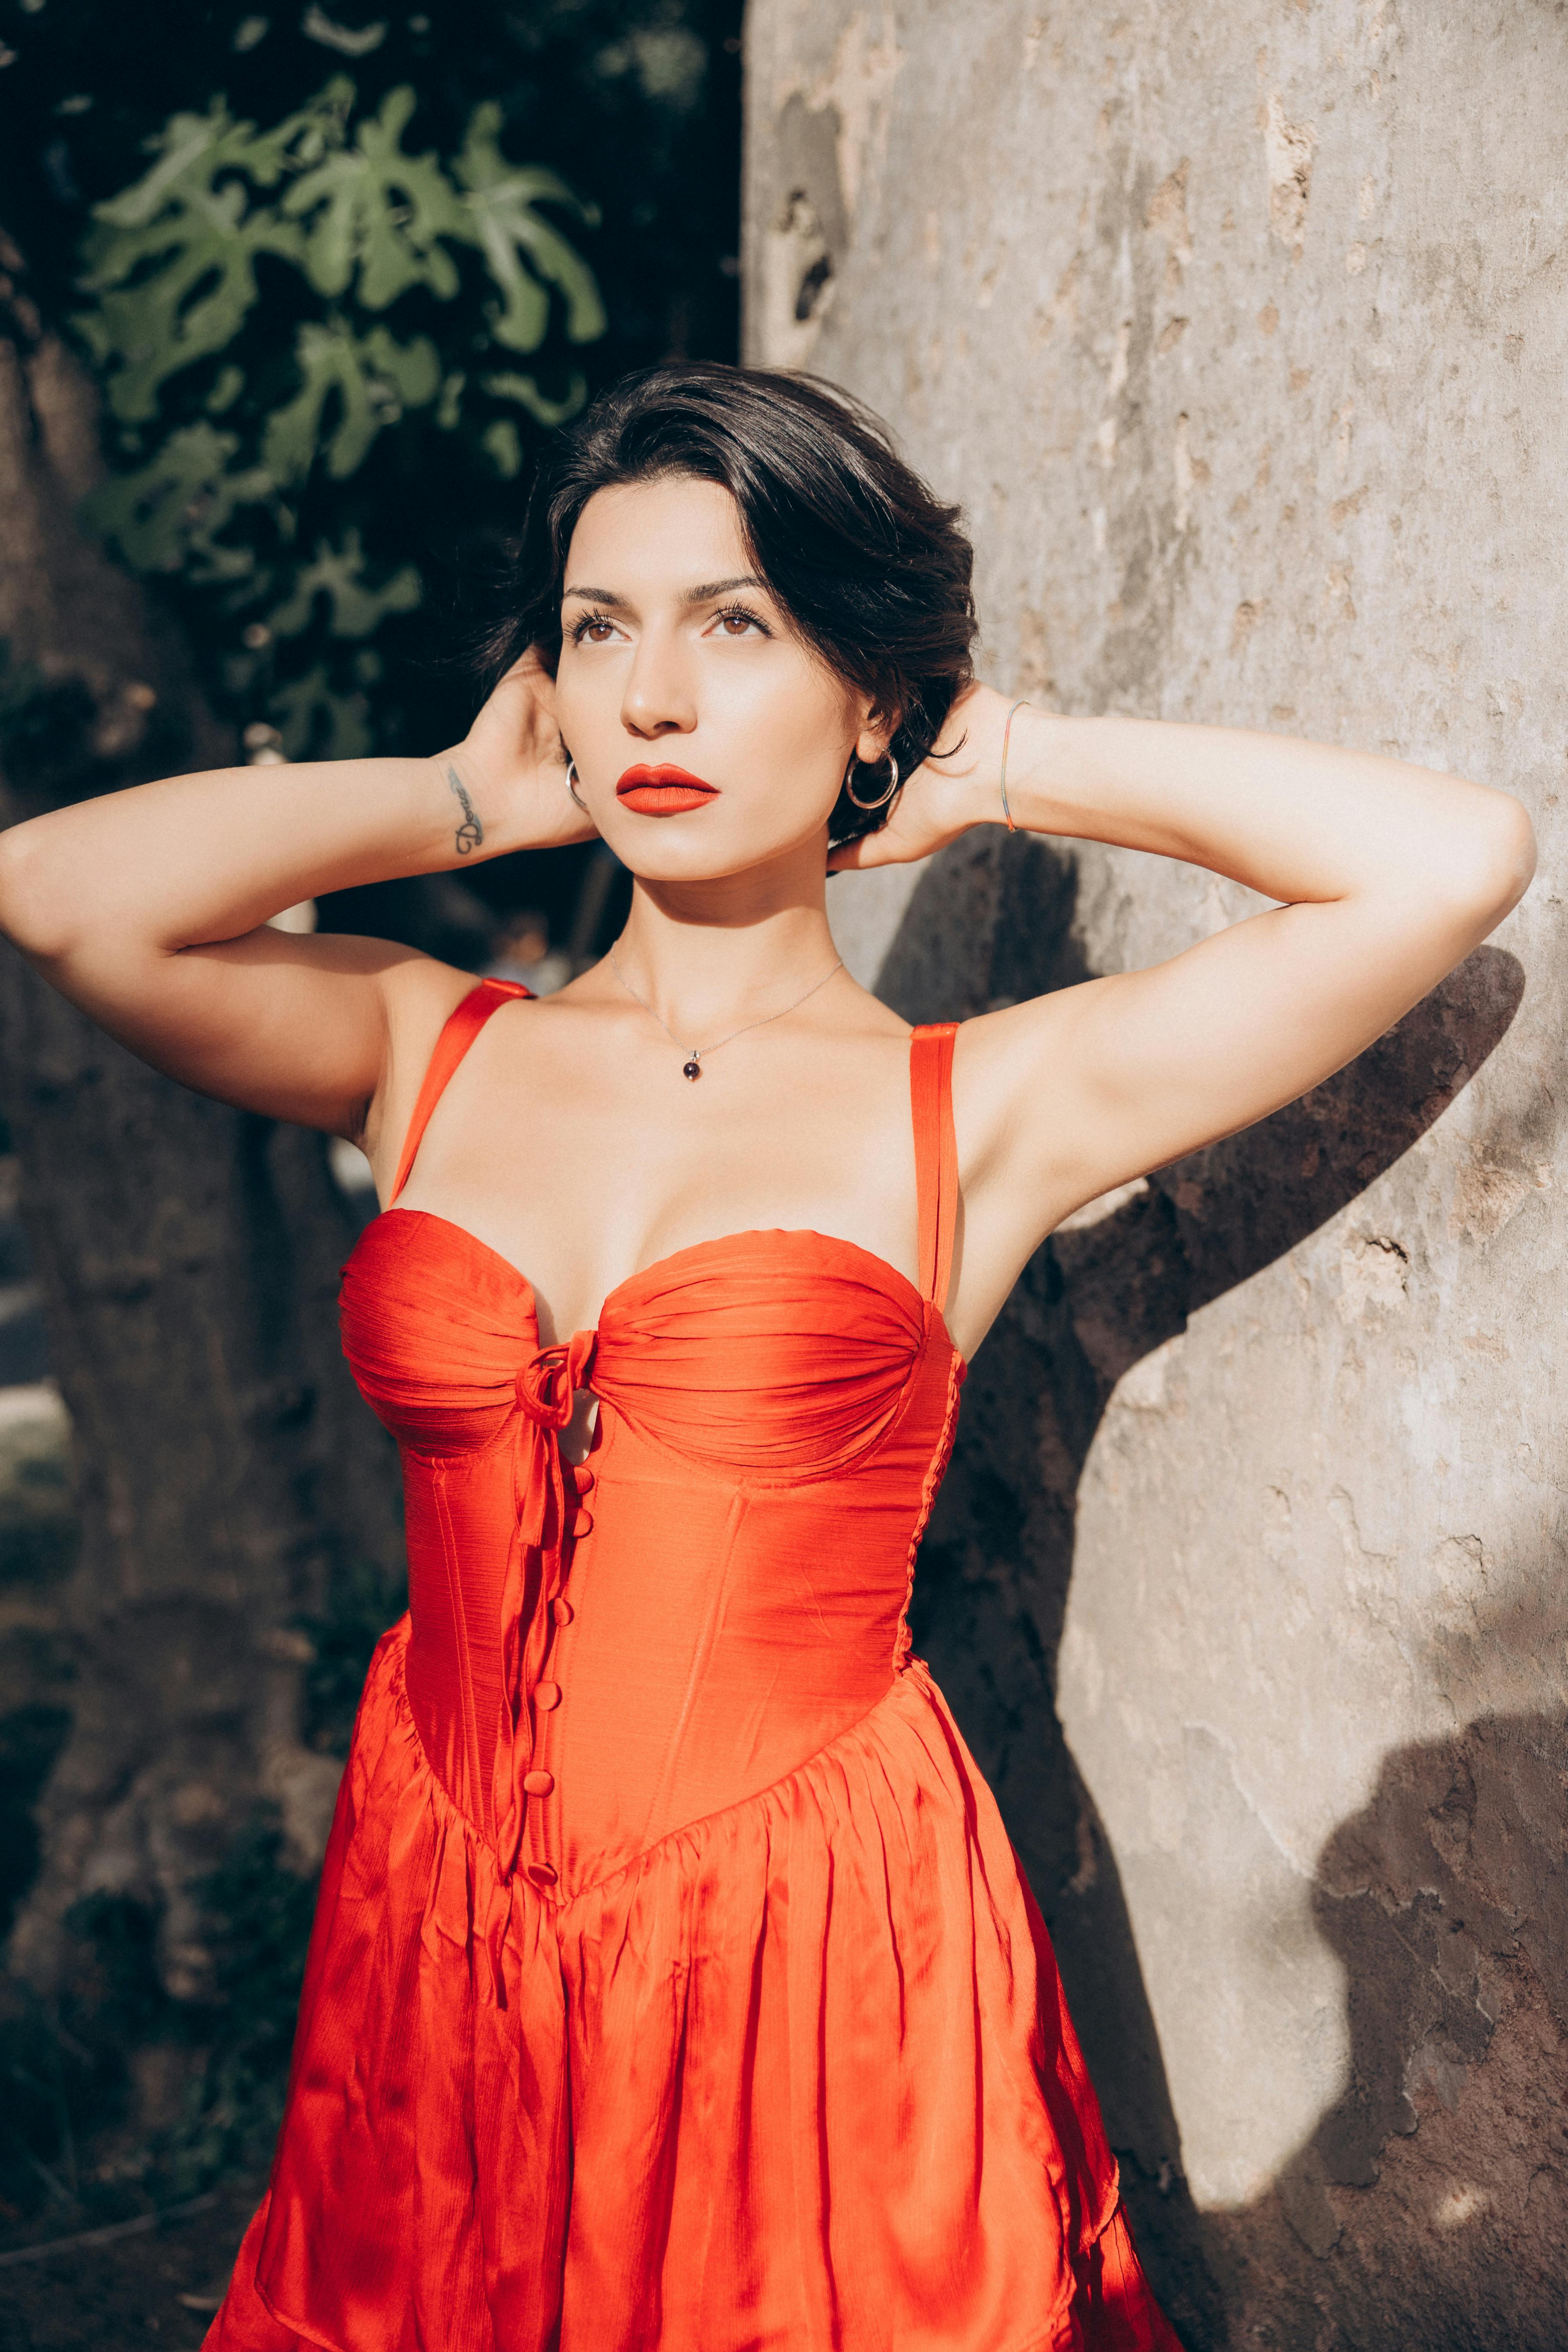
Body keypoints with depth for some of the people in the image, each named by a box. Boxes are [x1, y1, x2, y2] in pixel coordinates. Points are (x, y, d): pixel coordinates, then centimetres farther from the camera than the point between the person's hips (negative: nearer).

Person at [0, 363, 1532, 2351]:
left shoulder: (982, 1110, -4)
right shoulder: (435, 1054, 4)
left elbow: (1451, 862, -11)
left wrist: (1008, 771, -1)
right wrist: (470, 801, 2)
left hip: (819, 1966, -2)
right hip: (437, 1956, 3)